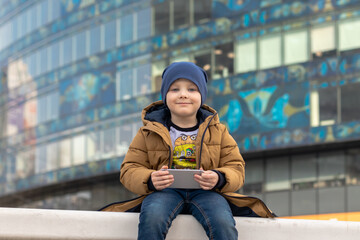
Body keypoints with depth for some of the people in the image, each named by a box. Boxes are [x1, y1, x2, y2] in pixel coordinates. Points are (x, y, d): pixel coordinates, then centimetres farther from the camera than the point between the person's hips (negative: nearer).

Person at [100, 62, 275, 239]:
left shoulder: (218, 131, 15)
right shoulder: (149, 132, 12)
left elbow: (236, 168, 10)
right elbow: (129, 170, 8)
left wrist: (219, 179, -15)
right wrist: (150, 180, -17)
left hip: (205, 192, 1)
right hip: (164, 191, 0)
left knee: (223, 224, -32)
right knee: (152, 219, -35)